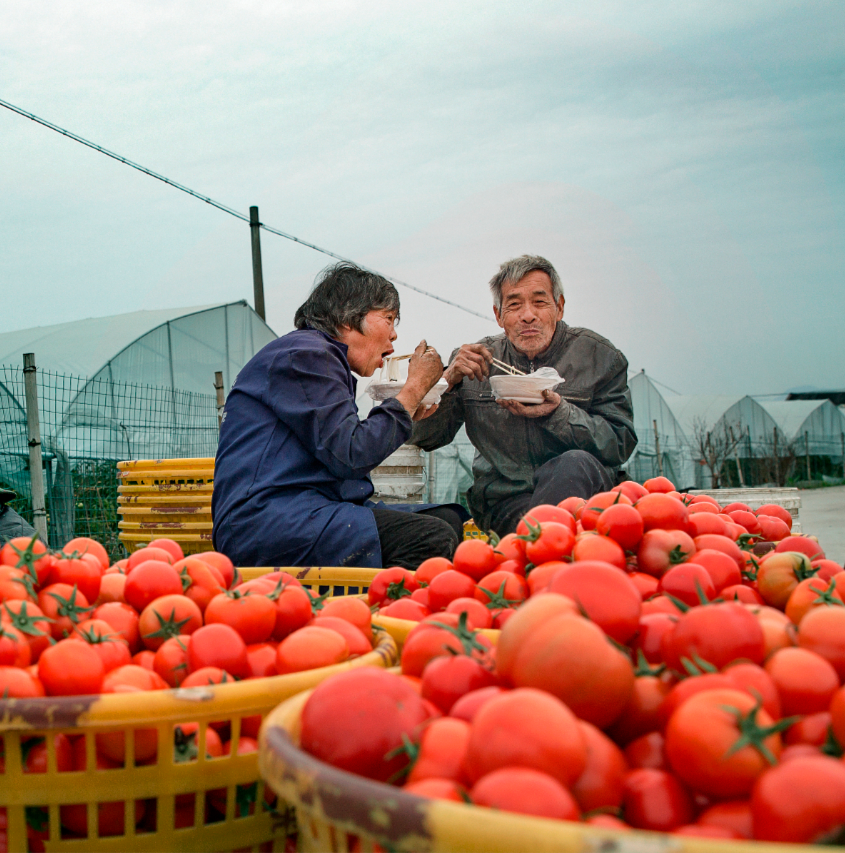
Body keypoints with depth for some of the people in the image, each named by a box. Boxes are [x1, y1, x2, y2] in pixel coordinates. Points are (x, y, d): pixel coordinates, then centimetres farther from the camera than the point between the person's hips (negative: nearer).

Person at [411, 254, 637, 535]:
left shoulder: (599, 355, 4)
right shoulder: (478, 360, 8)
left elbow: (621, 444, -4)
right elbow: (423, 437, 7)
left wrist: (559, 412, -19)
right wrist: (449, 380, -10)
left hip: (585, 489, 2)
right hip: (504, 499, -2)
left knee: (576, 462, -33)